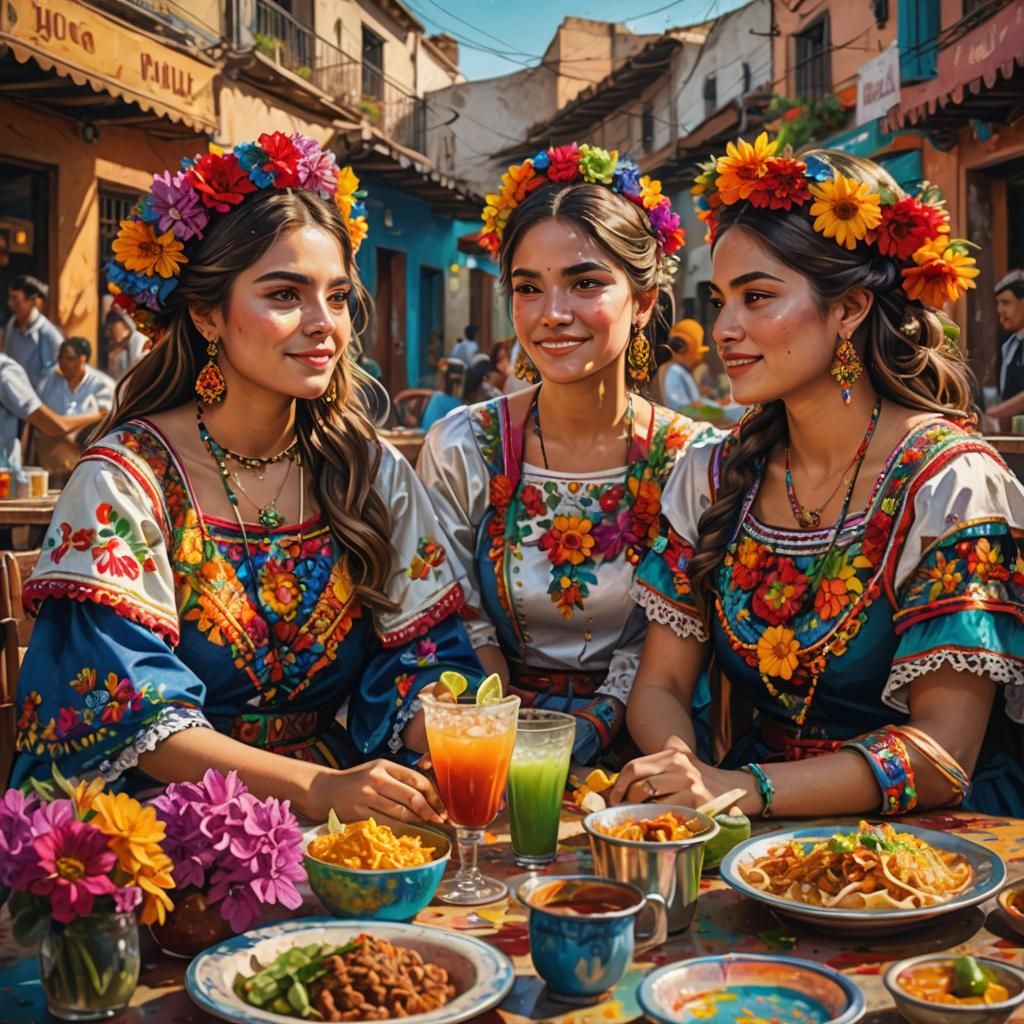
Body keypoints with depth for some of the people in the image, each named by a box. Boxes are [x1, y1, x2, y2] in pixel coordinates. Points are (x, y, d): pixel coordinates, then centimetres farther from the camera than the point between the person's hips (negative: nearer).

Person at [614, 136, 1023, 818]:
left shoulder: (951, 485, -8)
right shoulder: (715, 476, 6)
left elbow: (944, 750, -14)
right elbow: (661, 685, 7)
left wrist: (743, 788, -27)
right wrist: (681, 768, -16)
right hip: (757, 837, 4)